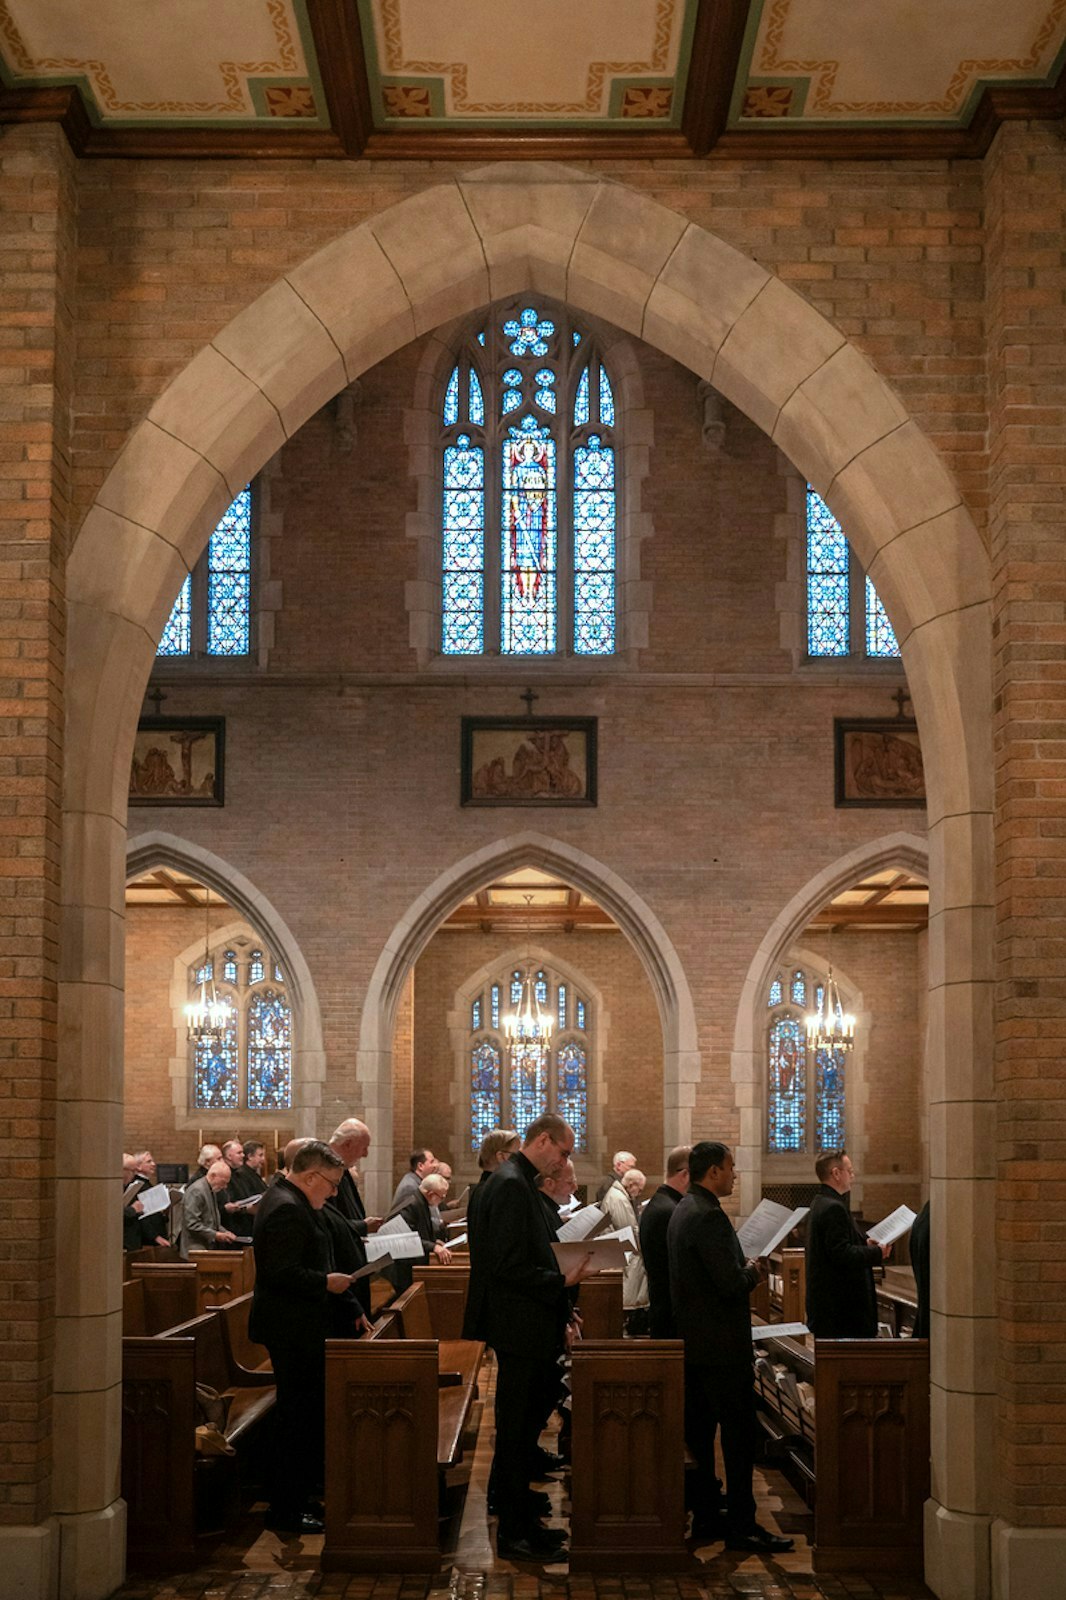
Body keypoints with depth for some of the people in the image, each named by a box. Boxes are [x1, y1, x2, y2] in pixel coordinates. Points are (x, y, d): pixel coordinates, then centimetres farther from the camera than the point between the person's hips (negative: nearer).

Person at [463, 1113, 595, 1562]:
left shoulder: (519, 1182, 13)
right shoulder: (511, 1185, -18)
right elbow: (509, 1267, -24)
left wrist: (559, 1317, 16)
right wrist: (563, 1281, -18)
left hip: (530, 1330, 10)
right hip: (519, 1329, -10)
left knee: (522, 1429, 16)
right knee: (517, 1431, -1)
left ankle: (520, 1521, 26)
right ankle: (515, 1533, 7)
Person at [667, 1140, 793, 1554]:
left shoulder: (683, 1211, 12)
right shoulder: (709, 1216, -20)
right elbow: (731, 1283, -24)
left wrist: (744, 1271, 14)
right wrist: (754, 1272, -5)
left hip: (692, 1342, 10)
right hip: (721, 1345, -10)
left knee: (699, 1431, 14)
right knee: (738, 1434, -4)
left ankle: (705, 1515, 21)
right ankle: (741, 1525, -1)